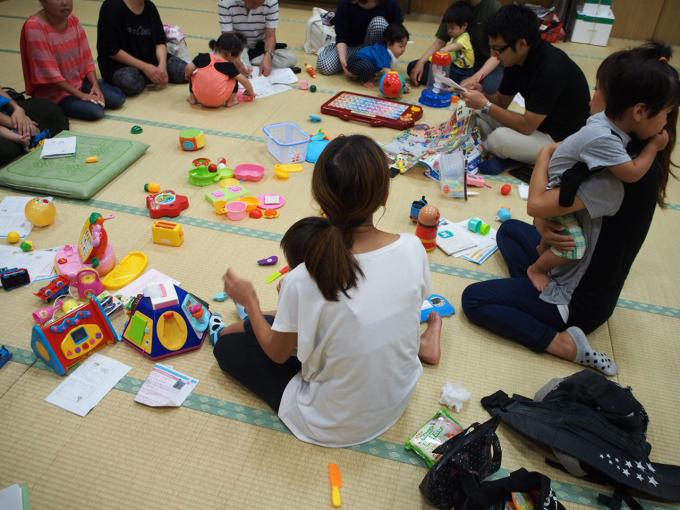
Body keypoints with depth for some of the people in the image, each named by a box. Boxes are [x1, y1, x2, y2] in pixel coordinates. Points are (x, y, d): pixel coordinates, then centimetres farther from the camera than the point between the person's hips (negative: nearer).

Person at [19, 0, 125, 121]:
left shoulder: (73, 20, -2)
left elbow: (86, 58, 3)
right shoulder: (34, 27, -23)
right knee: (95, 111, -23)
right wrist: (80, 95, -23)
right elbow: (49, 73, -23)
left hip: (79, 80, 6)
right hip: (53, 91, -6)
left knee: (118, 99, -10)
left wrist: (95, 85, -12)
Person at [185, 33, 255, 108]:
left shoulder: (203, 57, 1)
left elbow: (189, 69, -2)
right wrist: (251, 92, 19)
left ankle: (193, 98, 24)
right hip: (218, 101, -2)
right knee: (234, 79, 13)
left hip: (200, 97, 2)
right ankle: (230, 101, 11)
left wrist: (187, 75, 22)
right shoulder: (229, 66, -2)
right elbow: (244, 80, 2)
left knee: (194, 75, 27)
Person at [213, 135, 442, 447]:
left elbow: (277, 354, -11)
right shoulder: (413, 248, -19)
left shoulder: (303, 282, -30)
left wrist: (249, 301, 5)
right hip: (399, 400, 4)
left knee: (228, 345, 10)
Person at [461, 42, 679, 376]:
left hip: (580, 298, -10)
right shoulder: (639, 156, -3)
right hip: (583, 272, 10)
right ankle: (535, 293, 8)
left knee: (473, 300, -3)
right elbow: (559, 203, -1)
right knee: (509, 229, 25)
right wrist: (545, 228, -23)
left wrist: (545, 155, -12)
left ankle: (565, 344, -7)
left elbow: (538, 204, -29)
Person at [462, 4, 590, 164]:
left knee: (498, 139, -30)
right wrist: (480, 94, -13)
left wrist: (485, 105, -24)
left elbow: (526, 126, -27)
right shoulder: (516, 58, -4)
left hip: (564, 140, -9)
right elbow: (502, 101, 7)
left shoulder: (551, 68, -30)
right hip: (537, 124, 9)